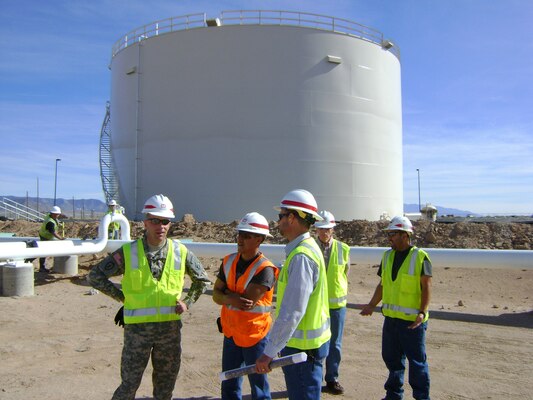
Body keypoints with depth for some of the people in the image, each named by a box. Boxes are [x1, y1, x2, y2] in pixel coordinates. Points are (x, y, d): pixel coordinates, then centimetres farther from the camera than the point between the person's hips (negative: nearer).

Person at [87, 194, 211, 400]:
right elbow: (95, 276, 1)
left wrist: (187, 302, 3)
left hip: (170, 327, 2)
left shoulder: (180, 252, -1)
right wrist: (122, 297, -2)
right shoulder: (128, 252, -7)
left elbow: (202, 280, 13)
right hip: (138, 328, -2)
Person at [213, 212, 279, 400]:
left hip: (255, 336, -6)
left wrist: (227, 293, -10)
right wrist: (232, 299, -22)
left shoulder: (265, 269, -21)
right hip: (231, 333, 6)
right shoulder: (229, 261, 0)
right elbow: (216, 294, -1)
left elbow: (247, 302, -26)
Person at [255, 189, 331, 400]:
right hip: (300, 343, 10)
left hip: (302, 347, -9)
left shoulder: (302, 256, -23)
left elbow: (292, 312, -27)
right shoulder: (305, 249, 9)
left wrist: (269, 352, -21)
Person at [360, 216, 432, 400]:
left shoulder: (420, 257, -9)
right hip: (391, 316, 6)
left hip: (412, 319, -6)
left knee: (417, 360, 4)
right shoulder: (387, 256, 8)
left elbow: (426, 287, -10)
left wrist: (422, 312, -19)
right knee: (391, 358, 15)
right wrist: (372, 305, 7)